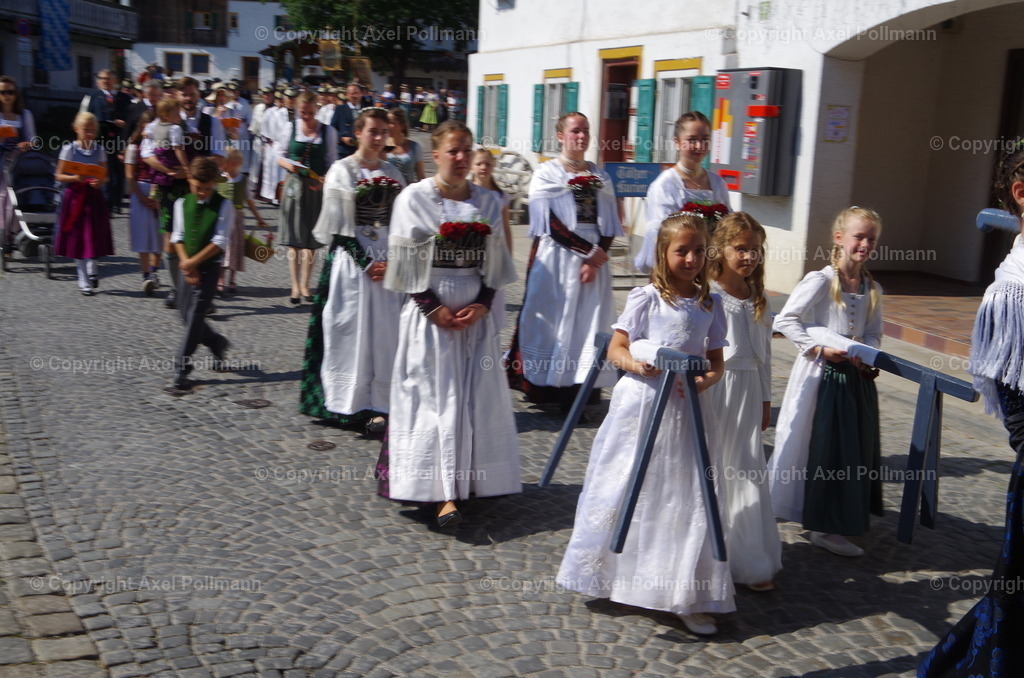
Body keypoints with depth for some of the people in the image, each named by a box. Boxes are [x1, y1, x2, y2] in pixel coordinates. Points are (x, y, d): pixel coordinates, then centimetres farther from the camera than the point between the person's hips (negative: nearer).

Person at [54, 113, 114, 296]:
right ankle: (84, 281, 14)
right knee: (78, 239, 4)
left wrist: (100, 181, -14)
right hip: (75, 196, -1)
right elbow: (59, 175, -1)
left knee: (93, 237, -3)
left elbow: (105, 176, 7)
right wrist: (75, 178, -18)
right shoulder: (69, 149, -1)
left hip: (94, 196, 1)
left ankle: (91, 269, 24)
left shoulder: (99, 150, 5)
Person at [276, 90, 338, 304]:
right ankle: (295, 285, 9)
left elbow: (331, 162, 1)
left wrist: (323, 181, -16)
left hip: (317, 187, 0)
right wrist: (288, 164, -16)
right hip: (294, 184, 0)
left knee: (310, 239, 5)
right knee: (294, 239, 2)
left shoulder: (328, 132, 0)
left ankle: (304, 284, 16)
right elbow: (280, 156, 6)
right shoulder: (289, 129, 1)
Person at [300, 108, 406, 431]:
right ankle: (351, 404, 7)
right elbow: (338, 227, -7)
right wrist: (366, 263, -13)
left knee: (385, 333, 1)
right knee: (352, 331, -2)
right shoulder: (341, 171, -3)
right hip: (351, 262, -4)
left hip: (387, 263, 4)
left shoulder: (392, 173, 11)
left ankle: (379, 405, 6)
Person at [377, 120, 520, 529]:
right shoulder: (414, 198, -2)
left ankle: (468, 484, 17)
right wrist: (433, 308, -12)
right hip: (430, 314, -4)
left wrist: (482, 304, -5)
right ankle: (444, 494, -6)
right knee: (436, 399, -5)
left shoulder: (487, 203, 9)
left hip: (476, 315, 4)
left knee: (476, 400, 5)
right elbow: (405, 262, -5)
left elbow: (495, 263, 10)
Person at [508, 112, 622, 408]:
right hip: (556, 258, -4)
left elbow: (609, 225, 7)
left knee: (588, 321, 1)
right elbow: (550, 222, -10)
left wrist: (595, 259, -9)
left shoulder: (600, 176, 13)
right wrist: (588, 251, -13)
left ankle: (579, 388, 5)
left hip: (594, 259, 4)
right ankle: (545, 386, 3)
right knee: (554, 319, -3)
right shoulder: (546, 173, 0)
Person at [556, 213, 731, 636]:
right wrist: (635, 364, -22)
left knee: (687, 499, 2)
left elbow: (716, 362, 10)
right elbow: (615, 349, -2)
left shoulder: (710, 304, 7)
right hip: (641, 404, -2)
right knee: (628, 493, 6)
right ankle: (620, 577, 26)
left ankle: (688, 597, 10)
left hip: (688, 409, 3)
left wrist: (706, 381, -12)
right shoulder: (645, 298, -3)